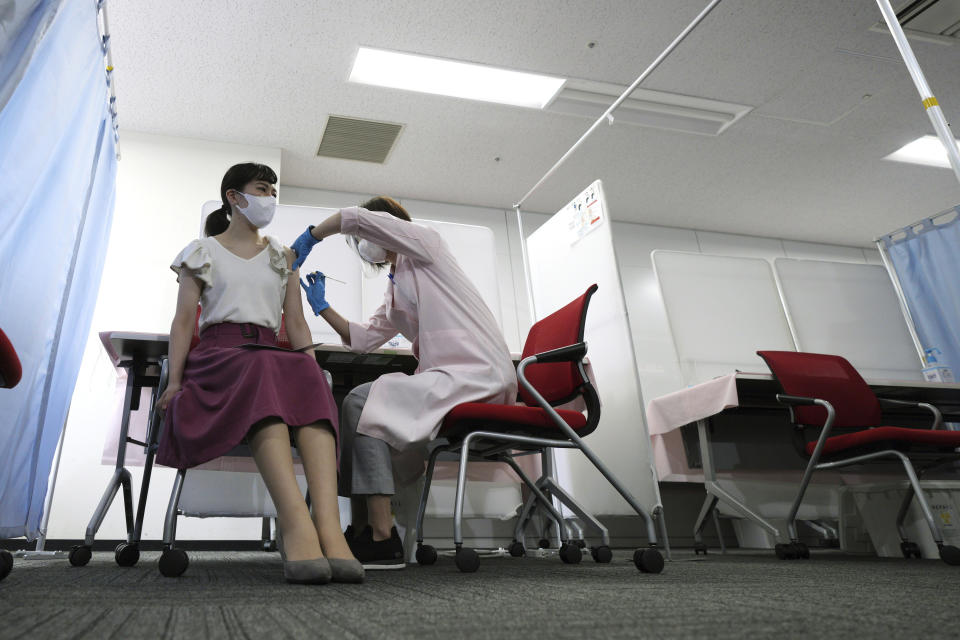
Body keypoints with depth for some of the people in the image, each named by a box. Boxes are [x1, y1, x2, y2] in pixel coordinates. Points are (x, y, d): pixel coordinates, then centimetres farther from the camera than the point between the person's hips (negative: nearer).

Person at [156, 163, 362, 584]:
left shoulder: (282, 257, 26)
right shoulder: (202, 252, 18)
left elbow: (296, 324, 17)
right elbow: (184, 321, 8)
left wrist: (314, 371, -1)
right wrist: (174, 380, -8)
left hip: (273, 356, 3)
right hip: (218, 353, -2)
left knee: (311, 383, -35)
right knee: (263, 374, -40)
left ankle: (328, 525, -52)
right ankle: (296, 523, -55)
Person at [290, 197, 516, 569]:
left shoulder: (425, 243, 4)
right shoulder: (395, 291, 27)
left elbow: (355, 218, -6)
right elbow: (362, 339, 24)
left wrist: (306, 240, 7)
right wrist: (321, 307, 22)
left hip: (477, 374, -9)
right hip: (446, 377, 9)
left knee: (361, 402, -18)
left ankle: (382, 540, -20)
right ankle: (362, 530, 0)